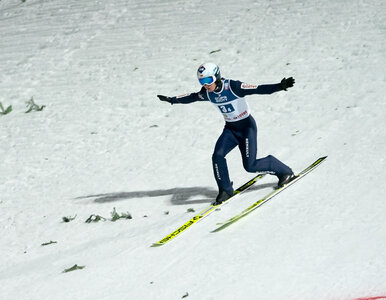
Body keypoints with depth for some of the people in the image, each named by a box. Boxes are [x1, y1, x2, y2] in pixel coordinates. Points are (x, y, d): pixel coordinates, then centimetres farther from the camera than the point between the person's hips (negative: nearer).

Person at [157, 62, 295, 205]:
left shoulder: (233, 87, -25)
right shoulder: (207, 93, -6)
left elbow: (258, 89, -30)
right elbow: (191, 97, 14)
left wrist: (280, 86, -42)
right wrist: (172, 100, 22)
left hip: (247, 126, -6)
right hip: (230, 129, 6)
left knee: (250, 165, -9)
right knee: (217, 156, -15)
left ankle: (285, 172, 14)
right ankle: (225, 190, 2)